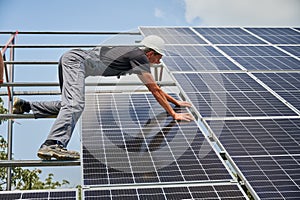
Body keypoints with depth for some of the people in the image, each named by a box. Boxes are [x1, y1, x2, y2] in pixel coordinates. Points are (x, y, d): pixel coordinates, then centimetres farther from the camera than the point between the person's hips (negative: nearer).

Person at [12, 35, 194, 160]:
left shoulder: (135, 56, 20)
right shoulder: (140, 58, -6)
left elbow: (155, 88, 30)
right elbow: (155, 91, -5)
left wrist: (176, 102, 33)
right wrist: (174, 115, 1)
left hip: (69, 59, 10)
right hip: (77, 60, -10)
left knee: (69, 105, 19)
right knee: (75, 105, -25)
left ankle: (25, 106, 20)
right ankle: (53, 145, -41)